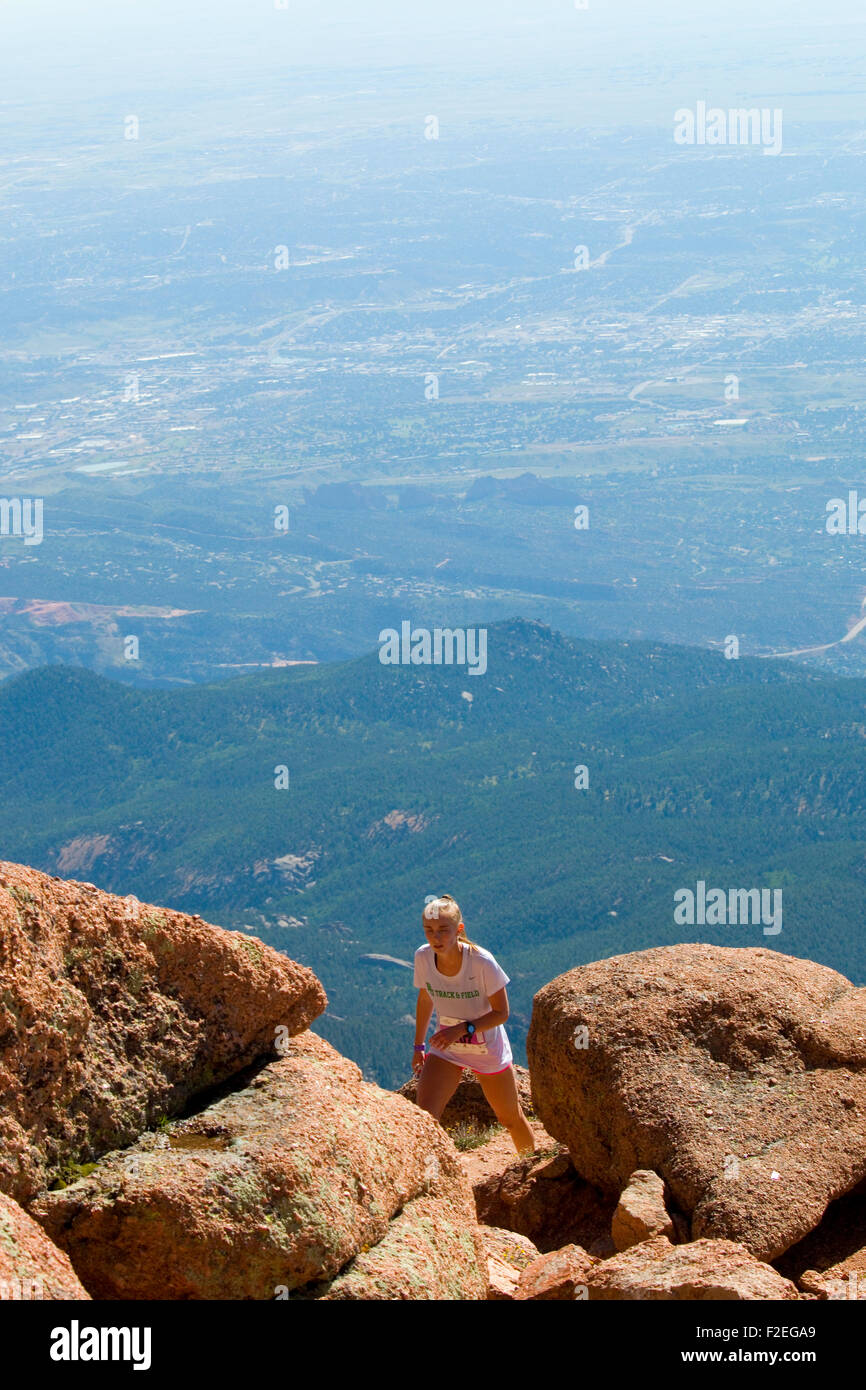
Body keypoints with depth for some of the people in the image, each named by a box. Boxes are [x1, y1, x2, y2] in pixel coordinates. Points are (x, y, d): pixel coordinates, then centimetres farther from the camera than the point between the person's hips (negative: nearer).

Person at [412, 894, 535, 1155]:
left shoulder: (482, 962, -27)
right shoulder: (423, 957, -15)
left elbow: (501, 1013, -19)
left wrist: (463, 1029, -32)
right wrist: (418, 1046, 9)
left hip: (489, 1051, -2)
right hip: (445, 1048, 3)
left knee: (511, 1119, 15)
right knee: (424, 1117, -19)